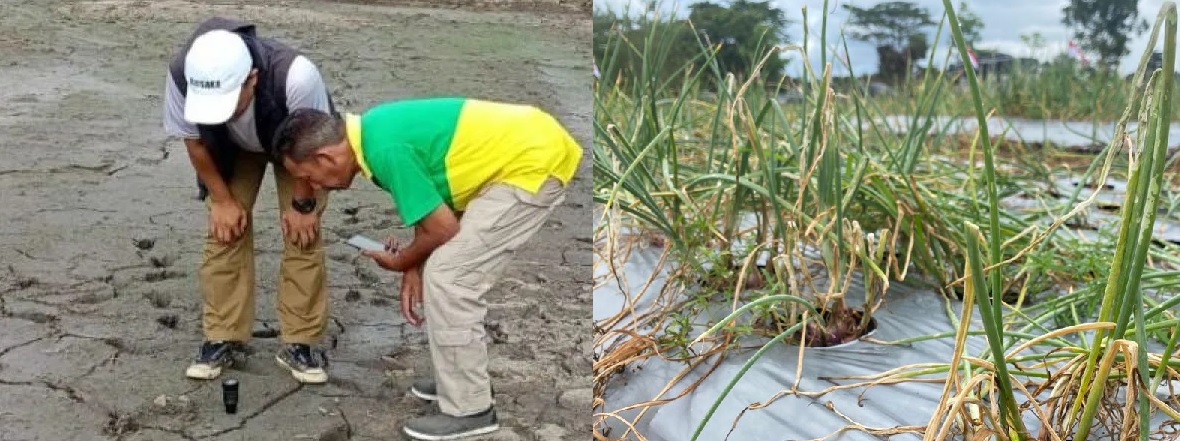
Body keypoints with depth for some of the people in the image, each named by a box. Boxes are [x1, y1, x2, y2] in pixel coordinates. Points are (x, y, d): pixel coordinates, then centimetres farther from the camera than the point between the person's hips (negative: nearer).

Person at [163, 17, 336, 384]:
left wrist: (302, 203, -16)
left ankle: (298, 342, 3)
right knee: (224, 231, -4)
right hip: (229, 147, 2)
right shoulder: (182, 75, -37)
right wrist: (222, 199, -10)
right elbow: (194, 140, -16)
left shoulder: (296, 76, -46)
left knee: (302, 233, -8)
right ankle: (223, 338, 10)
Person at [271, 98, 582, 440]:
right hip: (523, 147, 10)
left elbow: (442, 228, -16)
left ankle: (469, 409, 3)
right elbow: (427, 204, 17)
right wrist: (415, 266, 10)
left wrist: (401, 263, 2)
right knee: (445, 269, 16)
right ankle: (462, 376, 30)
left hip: (534, 163, -10)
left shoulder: (385, 149, -23)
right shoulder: (374, 130, 6)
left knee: (448, 277, -9)